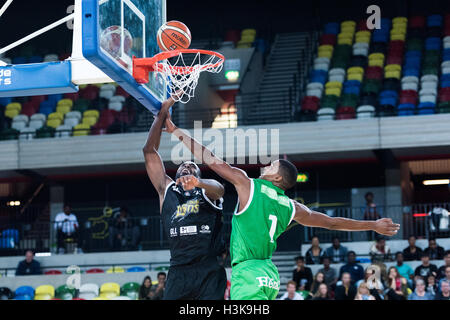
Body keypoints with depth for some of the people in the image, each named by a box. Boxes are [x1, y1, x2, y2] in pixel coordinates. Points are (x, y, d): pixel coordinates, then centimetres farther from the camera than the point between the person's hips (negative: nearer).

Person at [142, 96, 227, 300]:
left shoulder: (207, 189, 13)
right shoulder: (167, 189, 20)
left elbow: (219, 188, -12)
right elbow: (149, 151, 15)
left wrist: (198, 183, -35)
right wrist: (162, 113, 12)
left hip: (209, 271, -2)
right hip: (178, 273, 2)